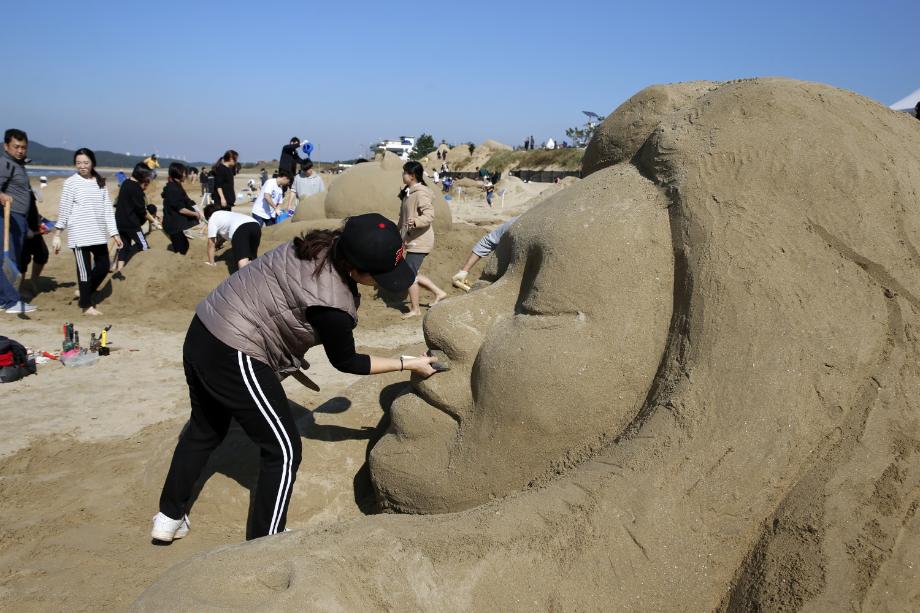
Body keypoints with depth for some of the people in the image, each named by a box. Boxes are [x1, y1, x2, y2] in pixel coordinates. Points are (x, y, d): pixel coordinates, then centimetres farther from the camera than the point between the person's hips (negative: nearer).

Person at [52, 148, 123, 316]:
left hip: (99, 233, 5)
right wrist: (57, 235, -4)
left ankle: (84, 291, 31)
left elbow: (108, 209, 11)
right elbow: (64, 210, -3)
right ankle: (86, 306, 8)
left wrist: (114, 233, 7)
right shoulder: (71, 182, -3)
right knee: (85, 269, -2)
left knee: (103, 266, 9)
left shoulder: (100, 183, 10)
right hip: (79, 234, -5)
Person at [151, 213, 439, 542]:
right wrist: (409, 364, 0)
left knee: (205, 430, 27)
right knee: (283, 450, 5)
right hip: (233, 358, -9)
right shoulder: (332, 304, -26)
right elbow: (346, 362, -6)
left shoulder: (323, 244, -3)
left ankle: (169, 517, 43)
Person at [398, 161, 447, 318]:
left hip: (419, 242, -10)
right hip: (413, 241, 10)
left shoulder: (421, 193, -17)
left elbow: (429, 215, -26)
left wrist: (415, 222, -44)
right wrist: (399, 232, 26)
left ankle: (415, 309, 9)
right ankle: (439, 292, 25)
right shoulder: (409, 193, 12)